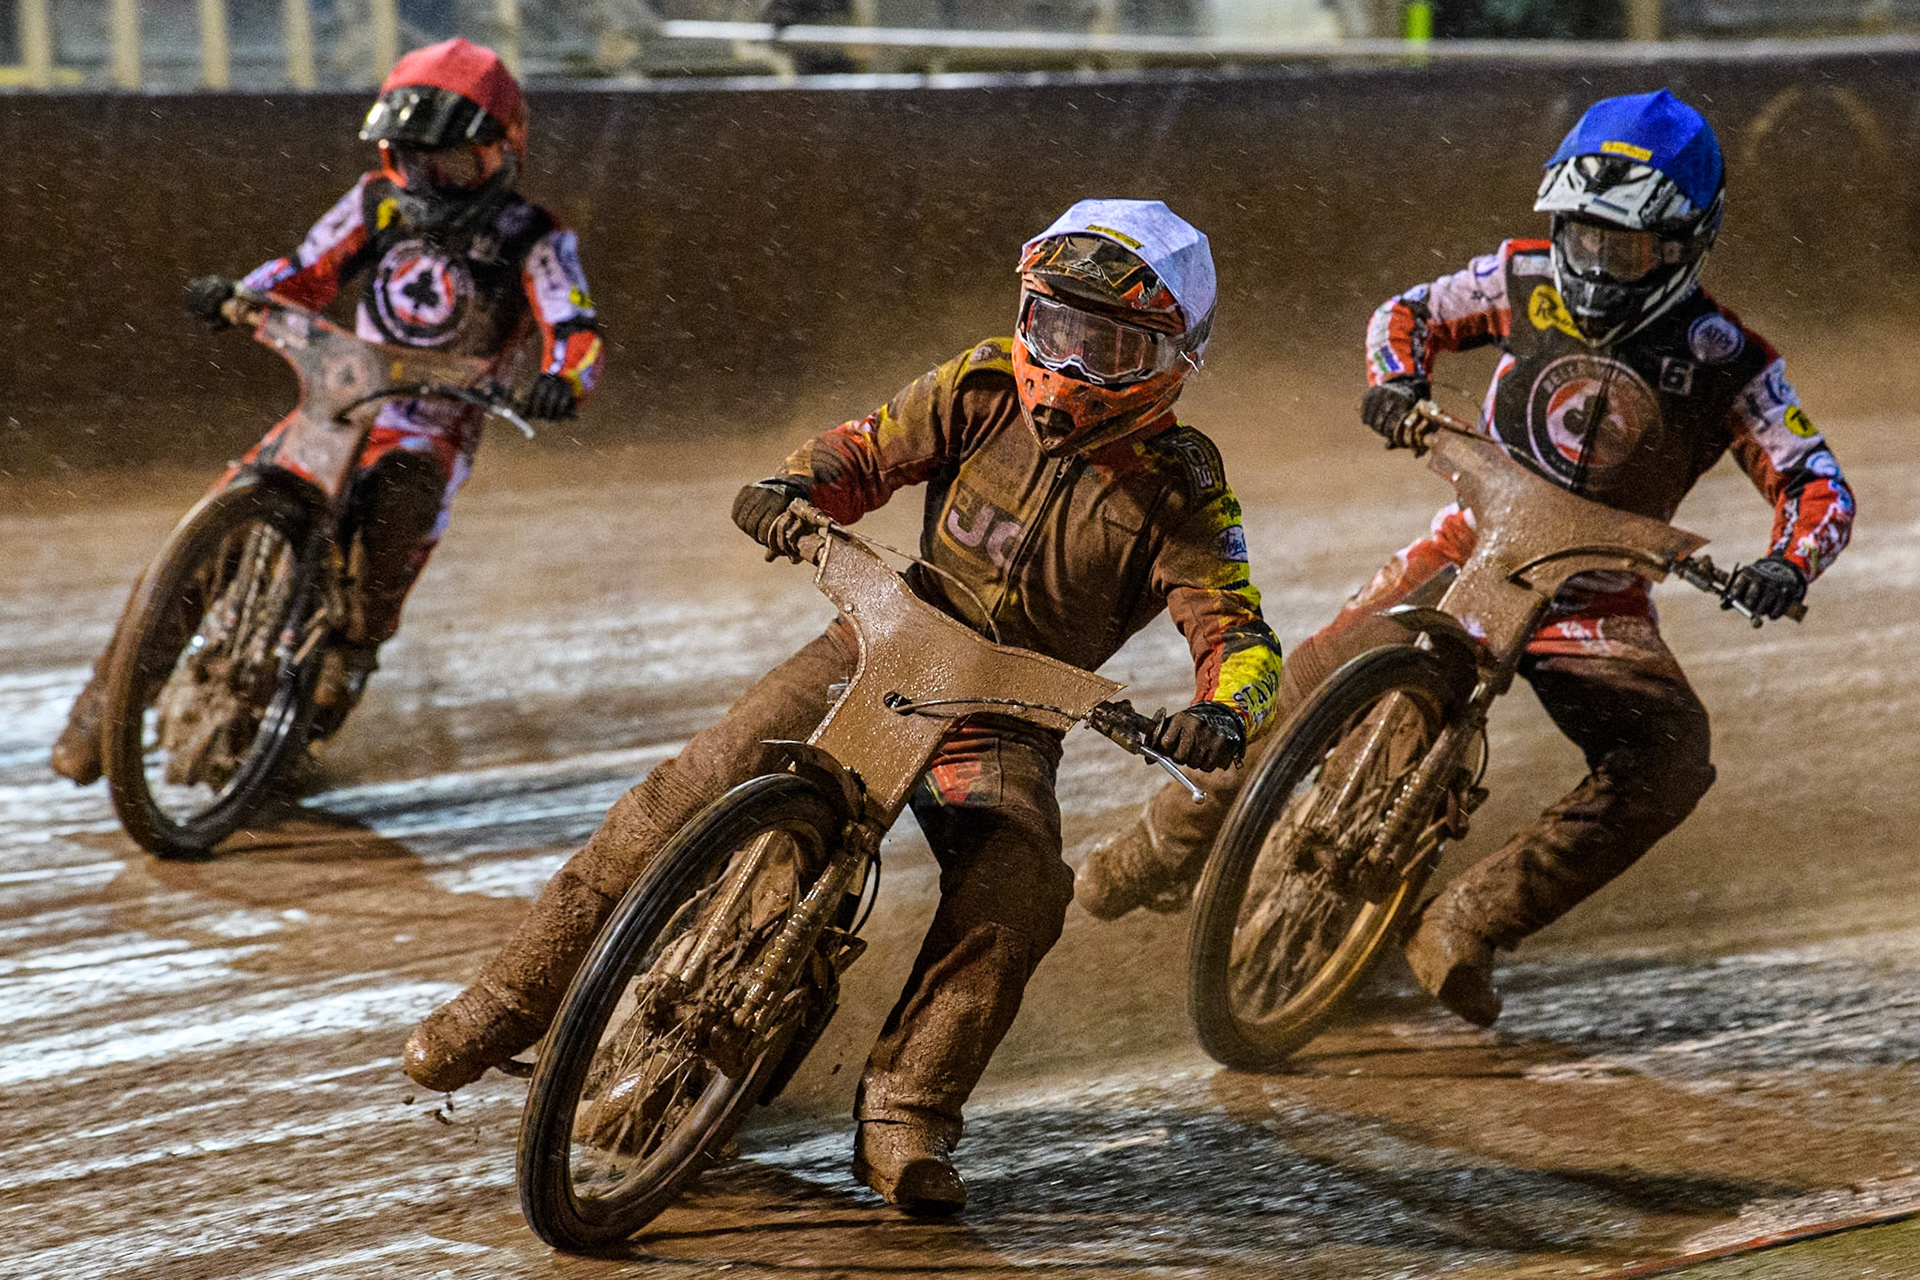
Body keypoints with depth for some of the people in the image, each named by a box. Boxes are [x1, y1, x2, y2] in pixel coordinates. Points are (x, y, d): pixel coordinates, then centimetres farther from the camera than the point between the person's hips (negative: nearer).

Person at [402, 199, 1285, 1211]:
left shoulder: (1180, 490, -13)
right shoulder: (989, 386, -6)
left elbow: (1237, 633, -17)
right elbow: (868, 449, 2)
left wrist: (1224, 715, -40)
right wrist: (791, 489, -21)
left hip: (1008, 717, -1)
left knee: (1015, 893, -28)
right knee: (696, 790, -14)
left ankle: (904, 1123, -14)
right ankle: (512, 997, -4)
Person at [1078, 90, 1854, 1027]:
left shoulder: (1726, 362, -11)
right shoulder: (1525, 281, -5)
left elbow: (1816, 484, -9)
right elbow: (1410, 312, 8)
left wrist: (1787, 565, -31)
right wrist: (1396, 379, -15)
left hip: (1599, 601, -1)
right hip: (1475, 545, 1)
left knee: (1671, 759, -27)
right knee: (1315, 680, -16)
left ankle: (1468, 925, -25)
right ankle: (1172, 843, 7)